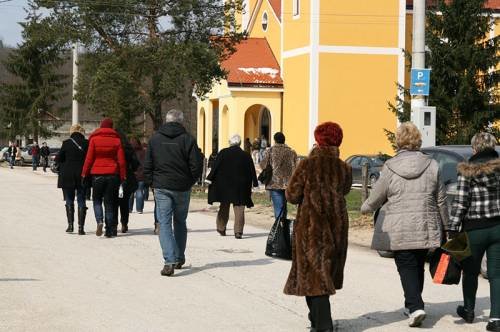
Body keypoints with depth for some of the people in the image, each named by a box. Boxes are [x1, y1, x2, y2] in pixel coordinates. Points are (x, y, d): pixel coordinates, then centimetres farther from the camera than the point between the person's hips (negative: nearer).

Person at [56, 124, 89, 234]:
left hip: (67, 176, -1)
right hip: (82, 176, 1)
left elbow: (58, 159, -3)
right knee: (81, 202, 5)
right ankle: (81, 227, -2)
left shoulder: (66, 143, -7)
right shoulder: (87, 143, -5)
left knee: (69, 201, 13)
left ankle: (70, 225, 8)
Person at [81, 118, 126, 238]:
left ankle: (99, 221, -14)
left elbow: (89, 158, -2)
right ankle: (110, 230, 5)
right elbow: (121, 160, 1)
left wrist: (84, 174, 4)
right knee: (109, 202, 7)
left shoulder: (94, 139, -1)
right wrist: (123, 177, 6)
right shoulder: (116, 140, 2)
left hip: (97, 174, -1)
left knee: (97, 200, 11)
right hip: (112, 174, 1)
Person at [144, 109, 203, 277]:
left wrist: (152, 183, 13)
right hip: (182, 188, 0)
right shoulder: (188, 139, -5)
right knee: (180, 222, 17)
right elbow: (196, 166, -7)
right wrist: (190, 182, 8)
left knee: (164, 224, -2)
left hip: (161, 187, 0)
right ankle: (179, 259, 25)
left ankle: (169, 261, -16)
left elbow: (147, 165, 2)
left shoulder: (155, 139, 1)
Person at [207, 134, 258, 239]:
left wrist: (210, 179, 1)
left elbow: (215, 167, -5)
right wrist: (254, 184, 9)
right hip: (240, 187, -1)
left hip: (223, 185, 1)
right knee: (239, 209, 0)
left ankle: (221, 228, 23)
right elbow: (252, 171, 3)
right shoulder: (246, 156, 0)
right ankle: (238, 231, -9)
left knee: (224, 207, 17)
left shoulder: (223, 153, -4)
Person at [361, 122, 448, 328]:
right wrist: (444, 226, 18)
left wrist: (365, 208, 24)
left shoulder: (390, 168, -7)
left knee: (406, 267, 1)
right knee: (418, 266, 17)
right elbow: (441, 200, 6)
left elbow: (376, 197, 3)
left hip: (398, 230, -3)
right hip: (425, 228, 3)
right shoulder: (431, 166, 0)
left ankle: (415, 306, -14)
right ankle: (412, 305, 28)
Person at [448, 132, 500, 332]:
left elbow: (460, 203, -11)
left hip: (475, 229, -2)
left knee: (471, 272, 16)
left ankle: (468, 311, 32)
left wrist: (453, 230, -8)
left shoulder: (467, 172, -9)